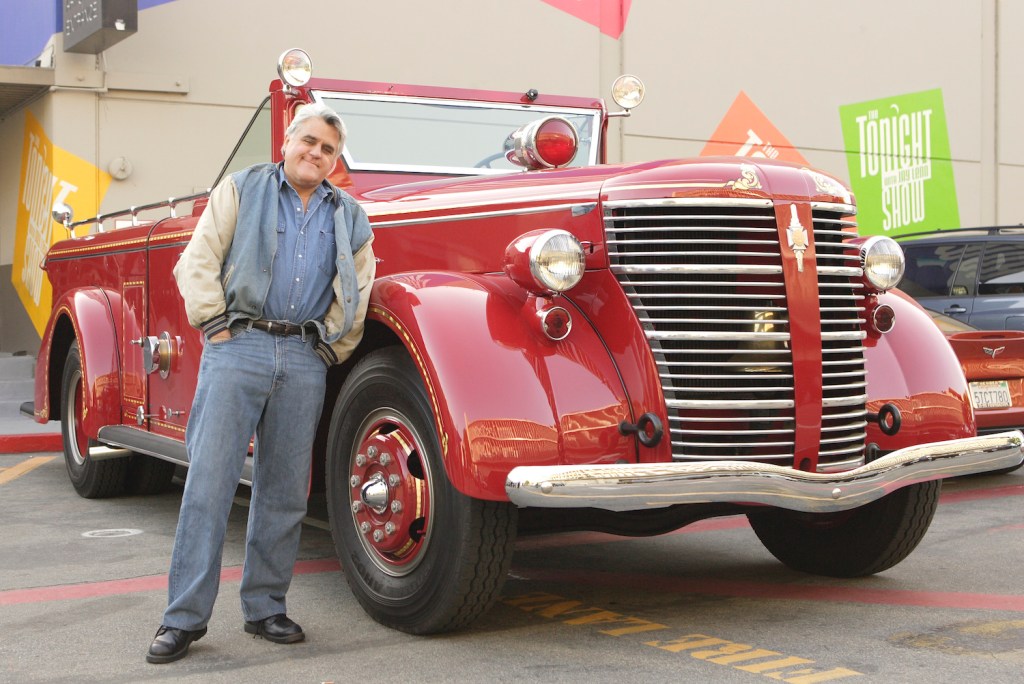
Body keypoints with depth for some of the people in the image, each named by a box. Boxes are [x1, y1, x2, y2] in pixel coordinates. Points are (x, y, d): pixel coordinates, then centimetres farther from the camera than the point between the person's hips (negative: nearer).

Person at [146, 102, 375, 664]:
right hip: (239, 345, -3)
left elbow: (356, 292, 19)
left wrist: (332, 350, 11)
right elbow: (198, 262, 2)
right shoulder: (242, 189, 9)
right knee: (209, 480, -7)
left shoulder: (348, 216, 17)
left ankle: (264, 608, 15)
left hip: (304, 359, 3)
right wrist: (217, 326, -5)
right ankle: (185, 616, -3)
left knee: (284, 490, 5)